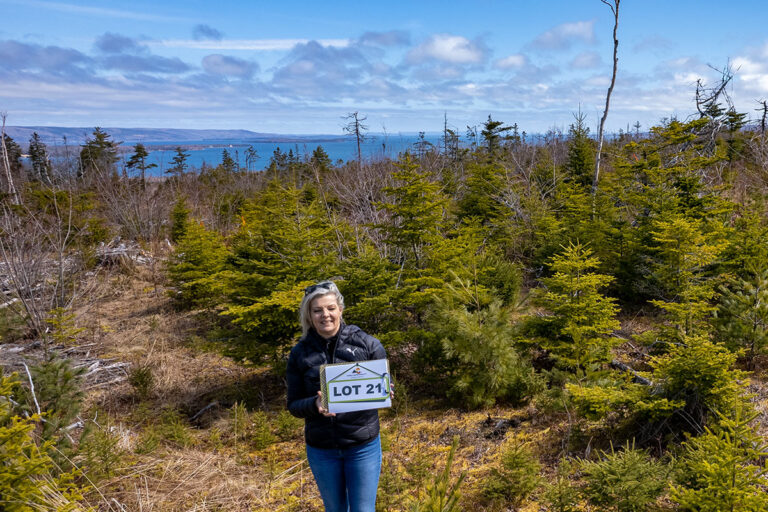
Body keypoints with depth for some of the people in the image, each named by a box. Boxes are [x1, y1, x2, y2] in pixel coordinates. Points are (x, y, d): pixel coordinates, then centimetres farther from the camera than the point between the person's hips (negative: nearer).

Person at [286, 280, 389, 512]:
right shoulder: (300, 353, -3)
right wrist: (314, 404, -22)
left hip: (363, 446, -1)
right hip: (321, 449, 2)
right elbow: (293, 405, 0)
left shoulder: (367, 343, -6)